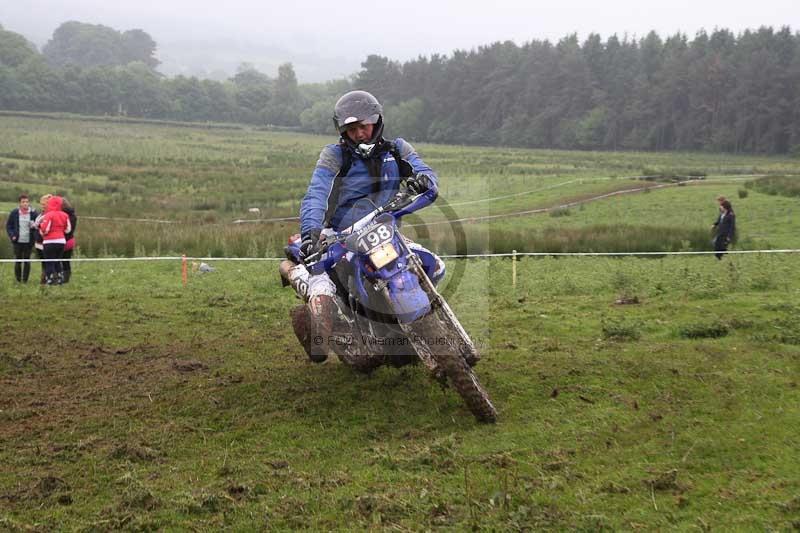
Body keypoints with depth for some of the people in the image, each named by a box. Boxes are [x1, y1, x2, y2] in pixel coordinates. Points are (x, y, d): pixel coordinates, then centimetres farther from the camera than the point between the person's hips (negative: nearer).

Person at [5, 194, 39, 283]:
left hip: (28, 241, 0)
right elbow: (8, 225, 7)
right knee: (18, 261, 2)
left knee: (27, 261, 4)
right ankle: (18, 280, 13)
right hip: (17, 241, 0)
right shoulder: (14, 213, -1)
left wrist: (34, 226, -17)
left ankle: (25, 280, 11)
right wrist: (12, 235, -6)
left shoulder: (33, 213, -2)